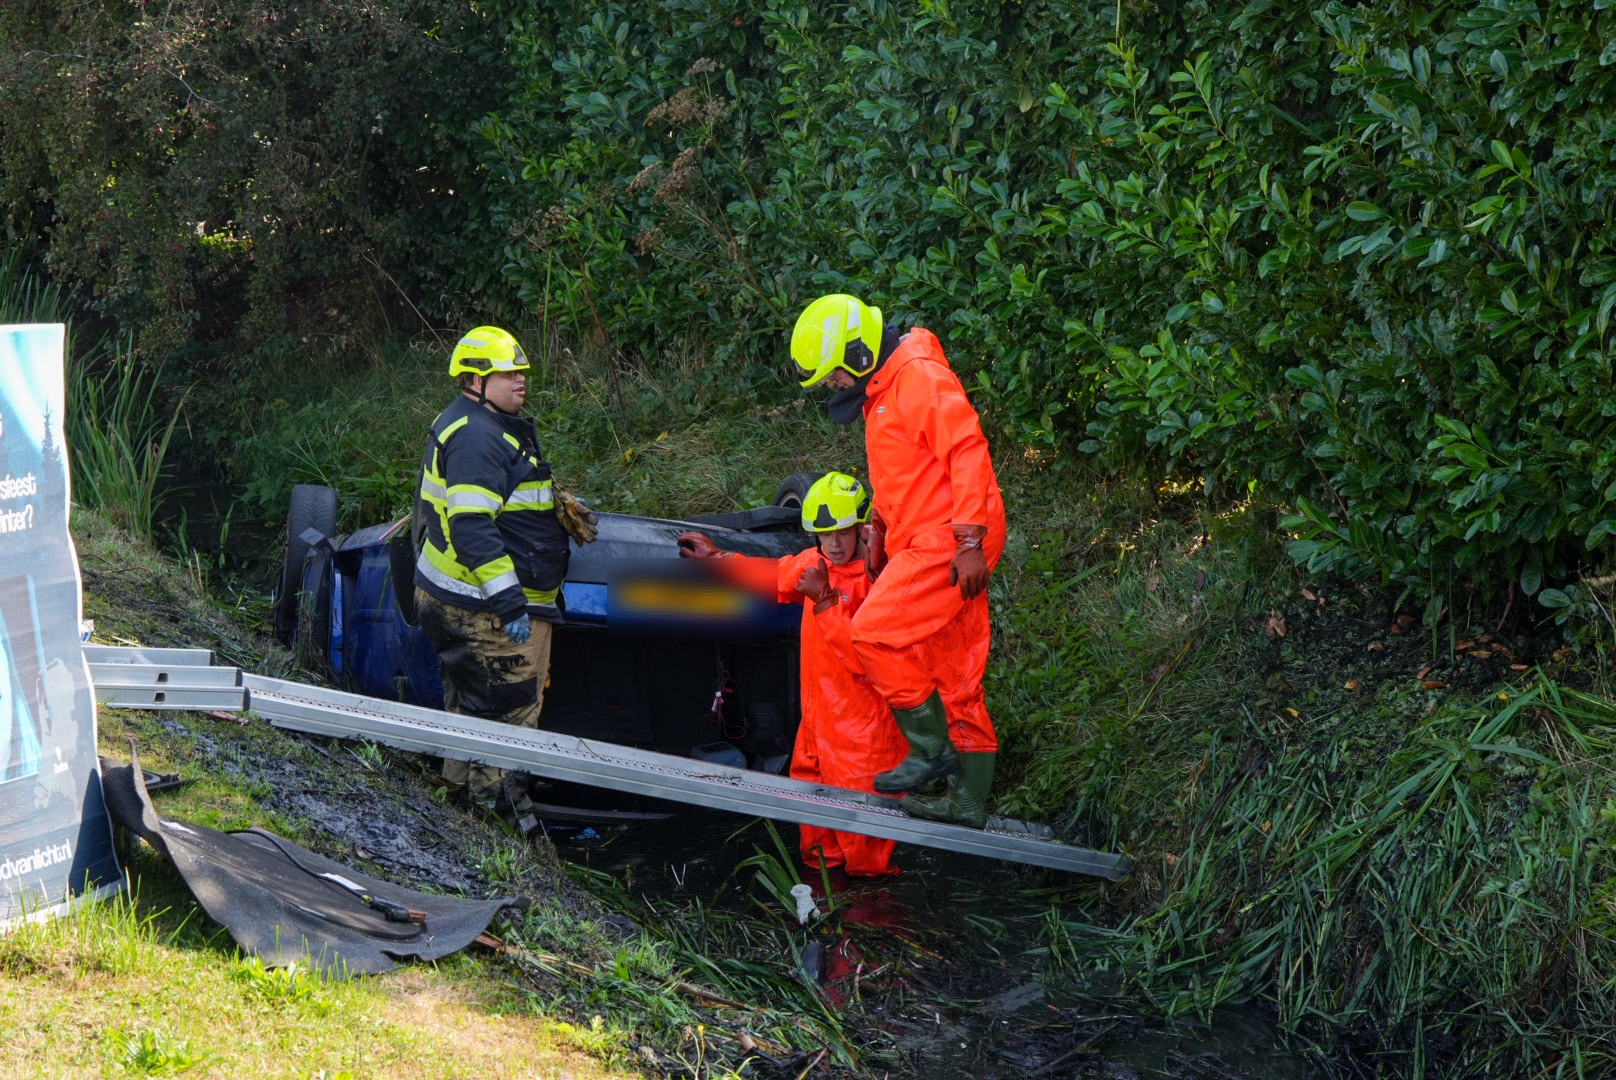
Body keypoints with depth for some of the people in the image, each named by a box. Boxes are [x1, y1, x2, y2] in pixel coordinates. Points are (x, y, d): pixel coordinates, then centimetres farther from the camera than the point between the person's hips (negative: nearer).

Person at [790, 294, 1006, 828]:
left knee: (875, 633, -14)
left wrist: (969, 540, -23)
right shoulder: (880, 392, 18)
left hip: (948, 542, -10)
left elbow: (968, 452, -19)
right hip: (925, 544, 10)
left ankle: (932, 747, -6)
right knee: (954, 675, 9)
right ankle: (969, 799, 11)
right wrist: (881, 532, 25)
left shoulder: (920, 377, -13)